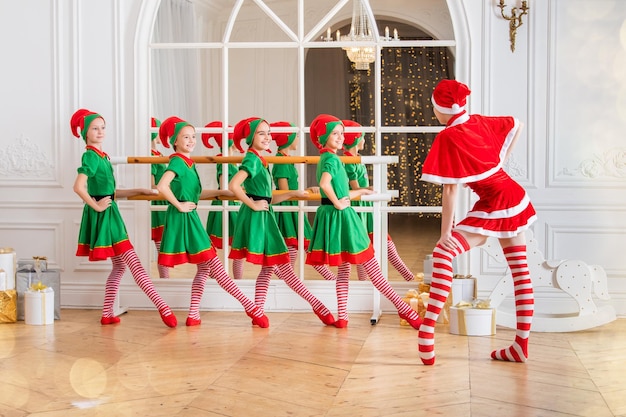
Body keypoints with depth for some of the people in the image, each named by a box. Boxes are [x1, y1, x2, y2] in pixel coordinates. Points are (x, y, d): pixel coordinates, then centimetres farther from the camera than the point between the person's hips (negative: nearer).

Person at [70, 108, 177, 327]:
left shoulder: (102, 156, 14)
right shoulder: (90, 156, -13)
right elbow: (78, 187, -27)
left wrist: (139, 191, 13)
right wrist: (96, 206, -18)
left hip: (110, 215, 9)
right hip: (103, 216, -9)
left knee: (120, 265, 13)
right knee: (133, 263, -10)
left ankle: (107, 314, 17)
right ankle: (163, 308, -10)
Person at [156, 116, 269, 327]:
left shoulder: (188, 163, 15)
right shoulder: (177, 162, -14)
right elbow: (162, 186, -29)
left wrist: (220, 192, 14)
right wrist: (179, 205, -20)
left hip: (190, 218, 10)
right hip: (183, 220, -10)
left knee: (204, 267, 11)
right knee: (213, 265, -7)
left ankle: (194, 314, 14)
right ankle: (251, 308, -7)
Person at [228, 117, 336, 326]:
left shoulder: (259, 160, 16)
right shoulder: (252, 160, -12)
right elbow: (233, 186, -26)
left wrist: (294, 193, 17)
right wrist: (253, 205, -18)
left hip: (264, 217, 10)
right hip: (257, 219, -10)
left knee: (269, 267, 10)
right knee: (283, 267, -4)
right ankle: (317, 305, -1)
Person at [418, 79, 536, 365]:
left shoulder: (448, 137, -16)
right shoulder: (479, 122, 6)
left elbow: (450, 190, -18)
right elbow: (517, 125, 23)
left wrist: (445, 233, -14)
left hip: (494, 206, -9)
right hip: (516, 197, 9)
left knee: (443, 253, -15)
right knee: (520, 272, 10)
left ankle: (427, 329, -25)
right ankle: (521, 347, 18)